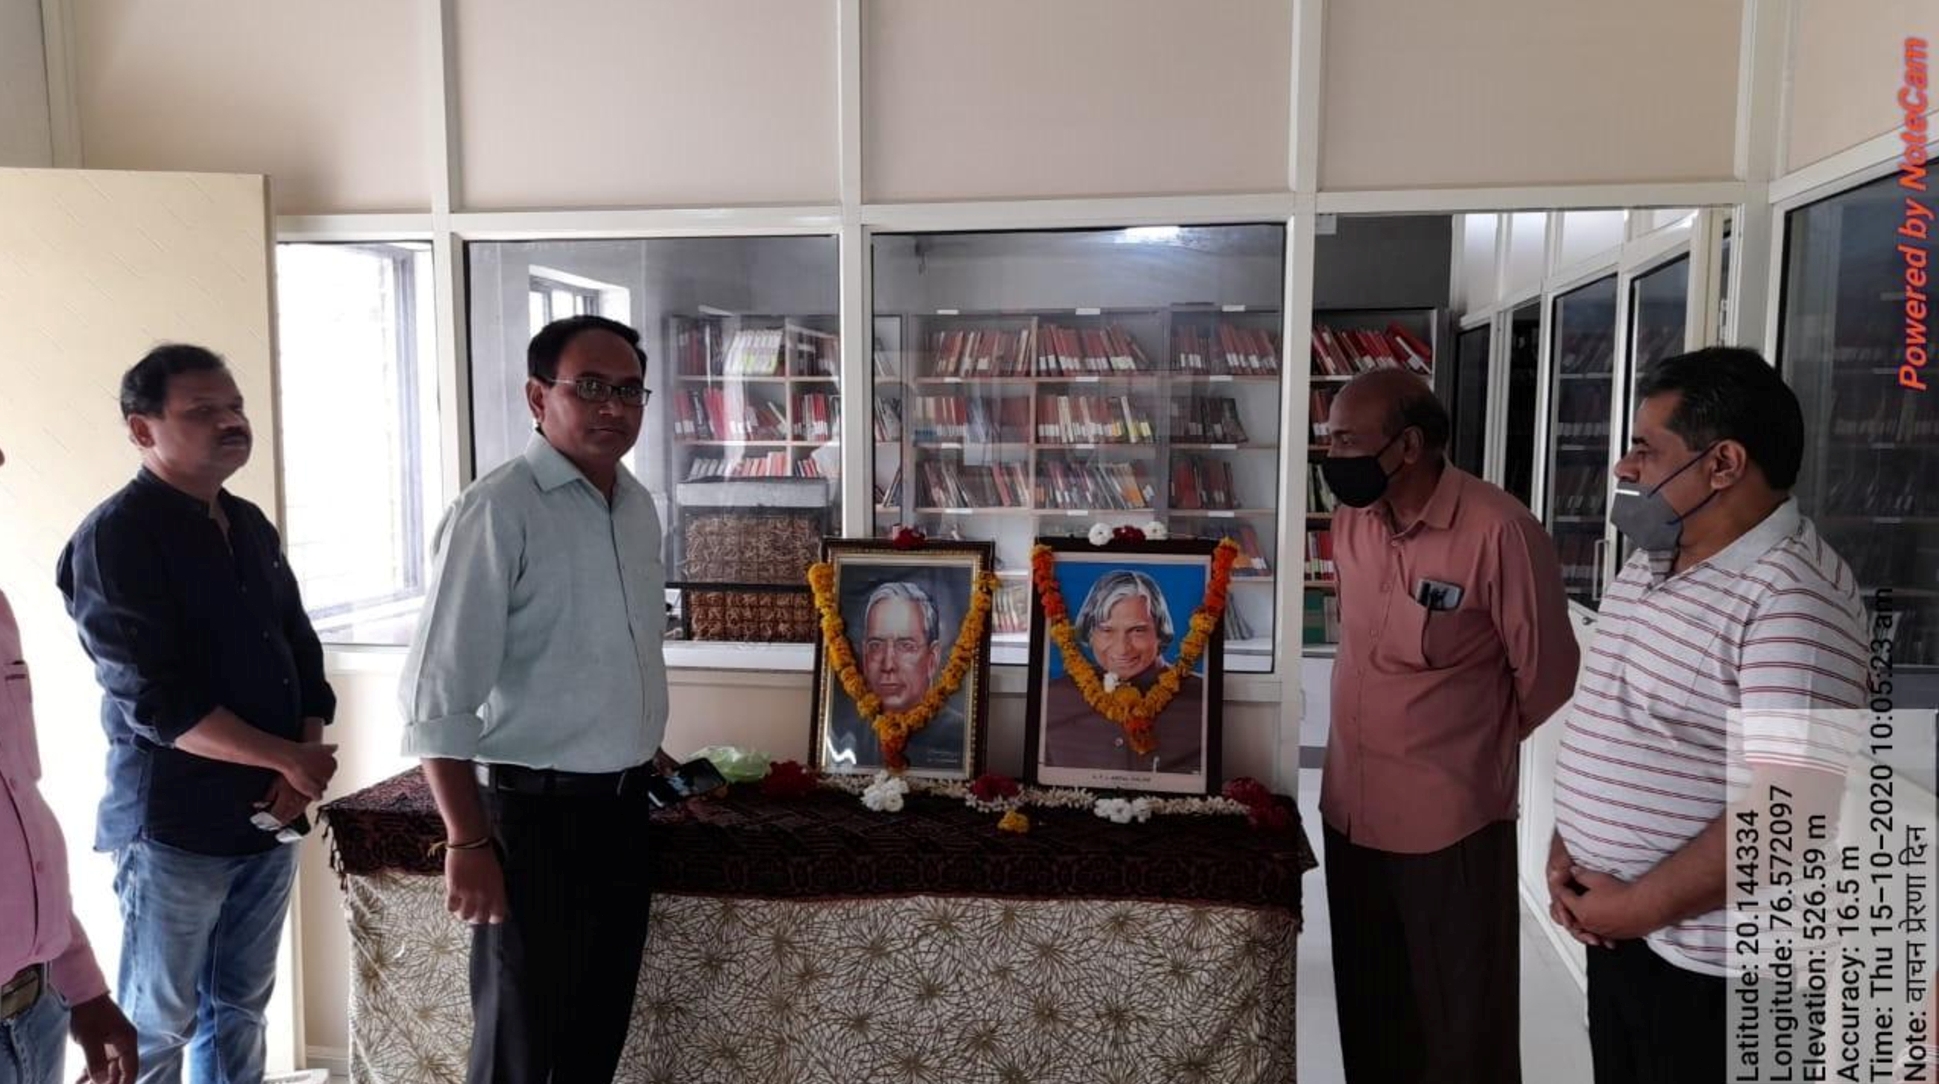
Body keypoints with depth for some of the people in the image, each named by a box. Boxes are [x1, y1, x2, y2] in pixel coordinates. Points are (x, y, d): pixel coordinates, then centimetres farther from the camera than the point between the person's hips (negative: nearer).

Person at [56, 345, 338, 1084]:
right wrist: (291, 759, -14)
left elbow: (301, 650, 12)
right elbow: (157, 703, -19)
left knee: (240, 1010, 16)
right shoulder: (114, 538, -12)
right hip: (173, 822, -6)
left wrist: (303, 765, -4)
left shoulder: (251, 527, 10)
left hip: (267, 812, 7)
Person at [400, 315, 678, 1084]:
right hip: (535, 812, -6)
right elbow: (437, 695, -19)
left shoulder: (638, 505, 6)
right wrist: (468, 842, -20)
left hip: (624, 807, 7)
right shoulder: (499, 510, -17)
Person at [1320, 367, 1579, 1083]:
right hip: (1350, 809, 6)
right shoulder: (1350, 519, 1)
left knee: (1460, 1026, 11)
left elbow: (1546, 675, -10)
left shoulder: (1498, 531, -20)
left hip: (1449, 821, -6)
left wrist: (1477, 750, 4)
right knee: (1369, 1013, 21)